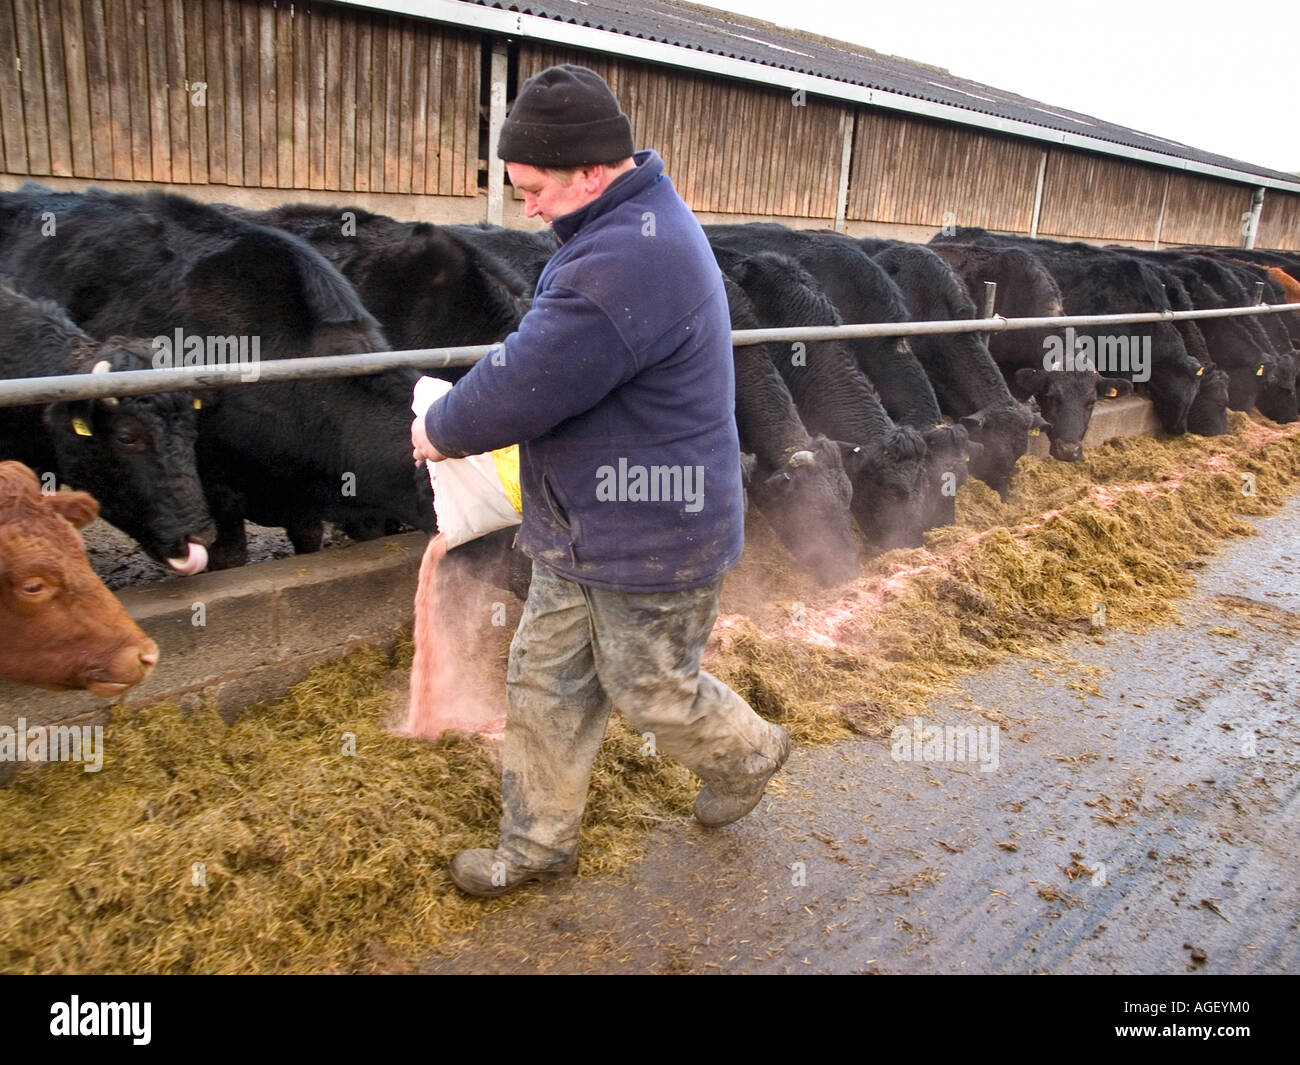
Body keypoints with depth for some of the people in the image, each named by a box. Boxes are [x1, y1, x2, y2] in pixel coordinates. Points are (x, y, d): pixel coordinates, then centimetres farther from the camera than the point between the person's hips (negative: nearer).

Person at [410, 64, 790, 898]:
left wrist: (440, 431, -7)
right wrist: (464, 415, 5)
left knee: (653, 692, 12)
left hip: (653, 542, -10)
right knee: (545, 681, 16)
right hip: (584, 529, 10)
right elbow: (544, 356, 17)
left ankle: (749, 755, 42)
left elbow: (522, 388, -26)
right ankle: (539, 841, 33)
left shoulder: (628, 262, -29)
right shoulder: (631, 227, 7)